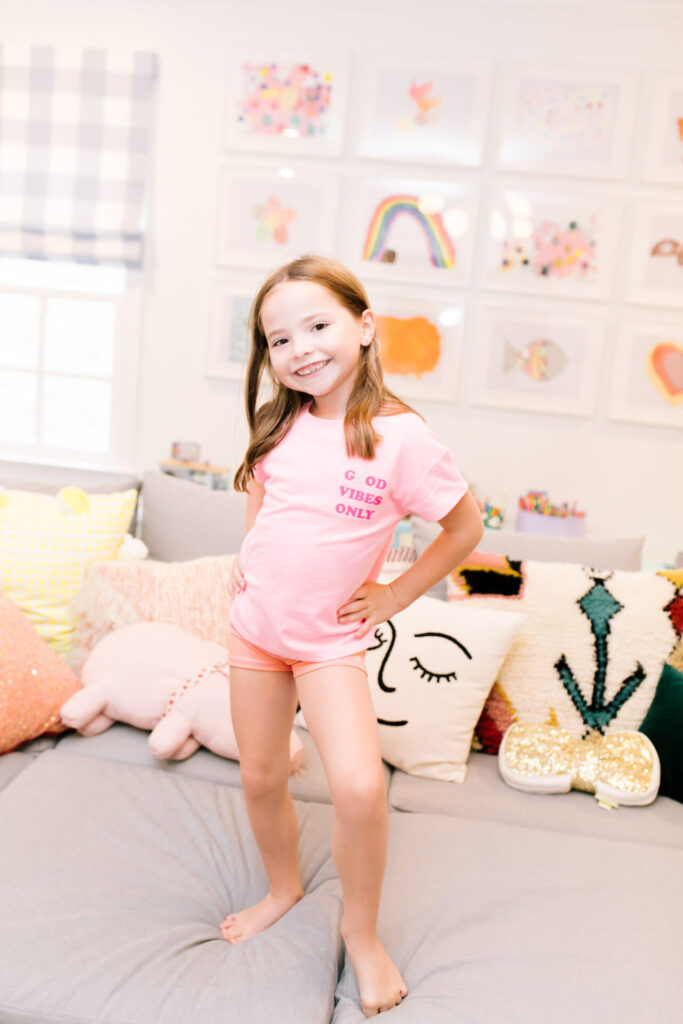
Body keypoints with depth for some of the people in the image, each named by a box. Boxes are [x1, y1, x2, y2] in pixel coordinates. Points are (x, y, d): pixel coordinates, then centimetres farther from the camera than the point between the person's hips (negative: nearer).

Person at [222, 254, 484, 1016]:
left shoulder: (401, 437, -18)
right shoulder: (279, 424, -3)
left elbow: (465, 529, -8)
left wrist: (392, 596, -7)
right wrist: (248, 555, 6)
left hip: (330, 638, -4)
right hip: (255, 623, 5)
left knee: (359, 786, -18)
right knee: (260, 778, 15)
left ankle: (361, 932, 10)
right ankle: (282, 889, 43)